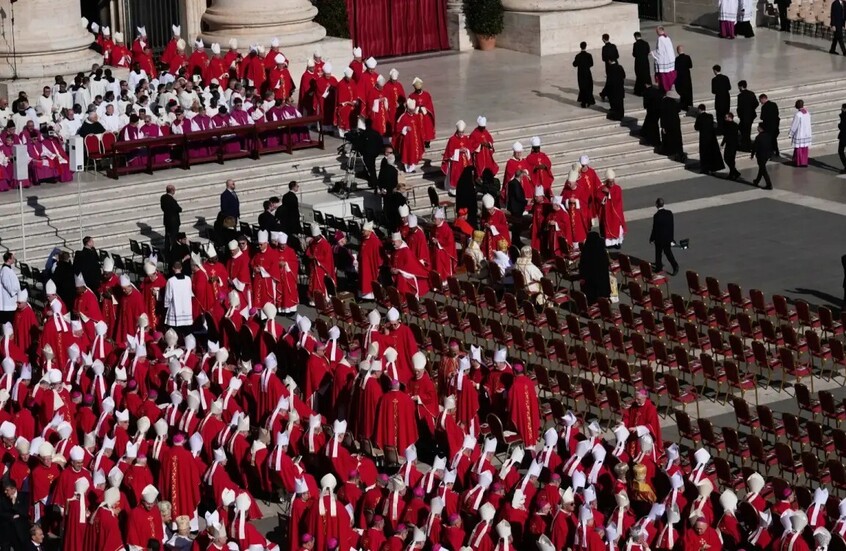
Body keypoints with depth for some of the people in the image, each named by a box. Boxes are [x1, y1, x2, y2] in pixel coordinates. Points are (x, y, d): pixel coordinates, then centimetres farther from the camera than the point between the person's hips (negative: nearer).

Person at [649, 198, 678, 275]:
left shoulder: (656, 216, -22)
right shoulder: (669, 213, -6)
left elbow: (655, 229, -16)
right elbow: (671, 226, 3)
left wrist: (651, 238, -2)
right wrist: (671, 237, 14)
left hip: (659, 239, -5)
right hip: (668, 237, 5)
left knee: (658, 254, 13)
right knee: (668, 252, 14)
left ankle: (658, 267, 26)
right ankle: (675, 266, 2)